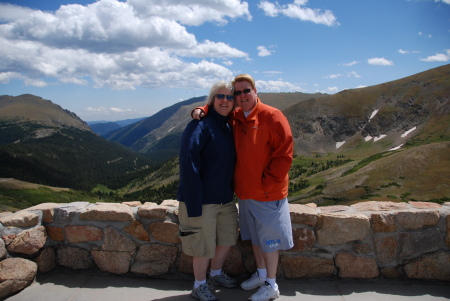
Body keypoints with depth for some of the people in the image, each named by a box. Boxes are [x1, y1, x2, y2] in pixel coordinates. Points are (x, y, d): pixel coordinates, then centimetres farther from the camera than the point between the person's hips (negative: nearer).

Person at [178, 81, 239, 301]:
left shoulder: (227, 128, 10)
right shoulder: (200, 125, -16)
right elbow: (189, 164, -24)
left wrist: (231, 192, 11)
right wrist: (194, 204, -27)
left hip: (225, 199, 8)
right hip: (203, 200, -8)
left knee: (227, 238, 20)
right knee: (204, 246, 6)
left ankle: (216, 274, 44)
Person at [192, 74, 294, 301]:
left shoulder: (272, 116, -15)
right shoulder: (234, 117, 4)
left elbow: (285, 154, -17)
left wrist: (267, 182, -17)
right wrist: (201, 111, -1)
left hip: (267, 193, -6)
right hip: (244, 191, 7)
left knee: (268, 238, 6)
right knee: (254, 235, 20)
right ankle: (261, 274, 39)